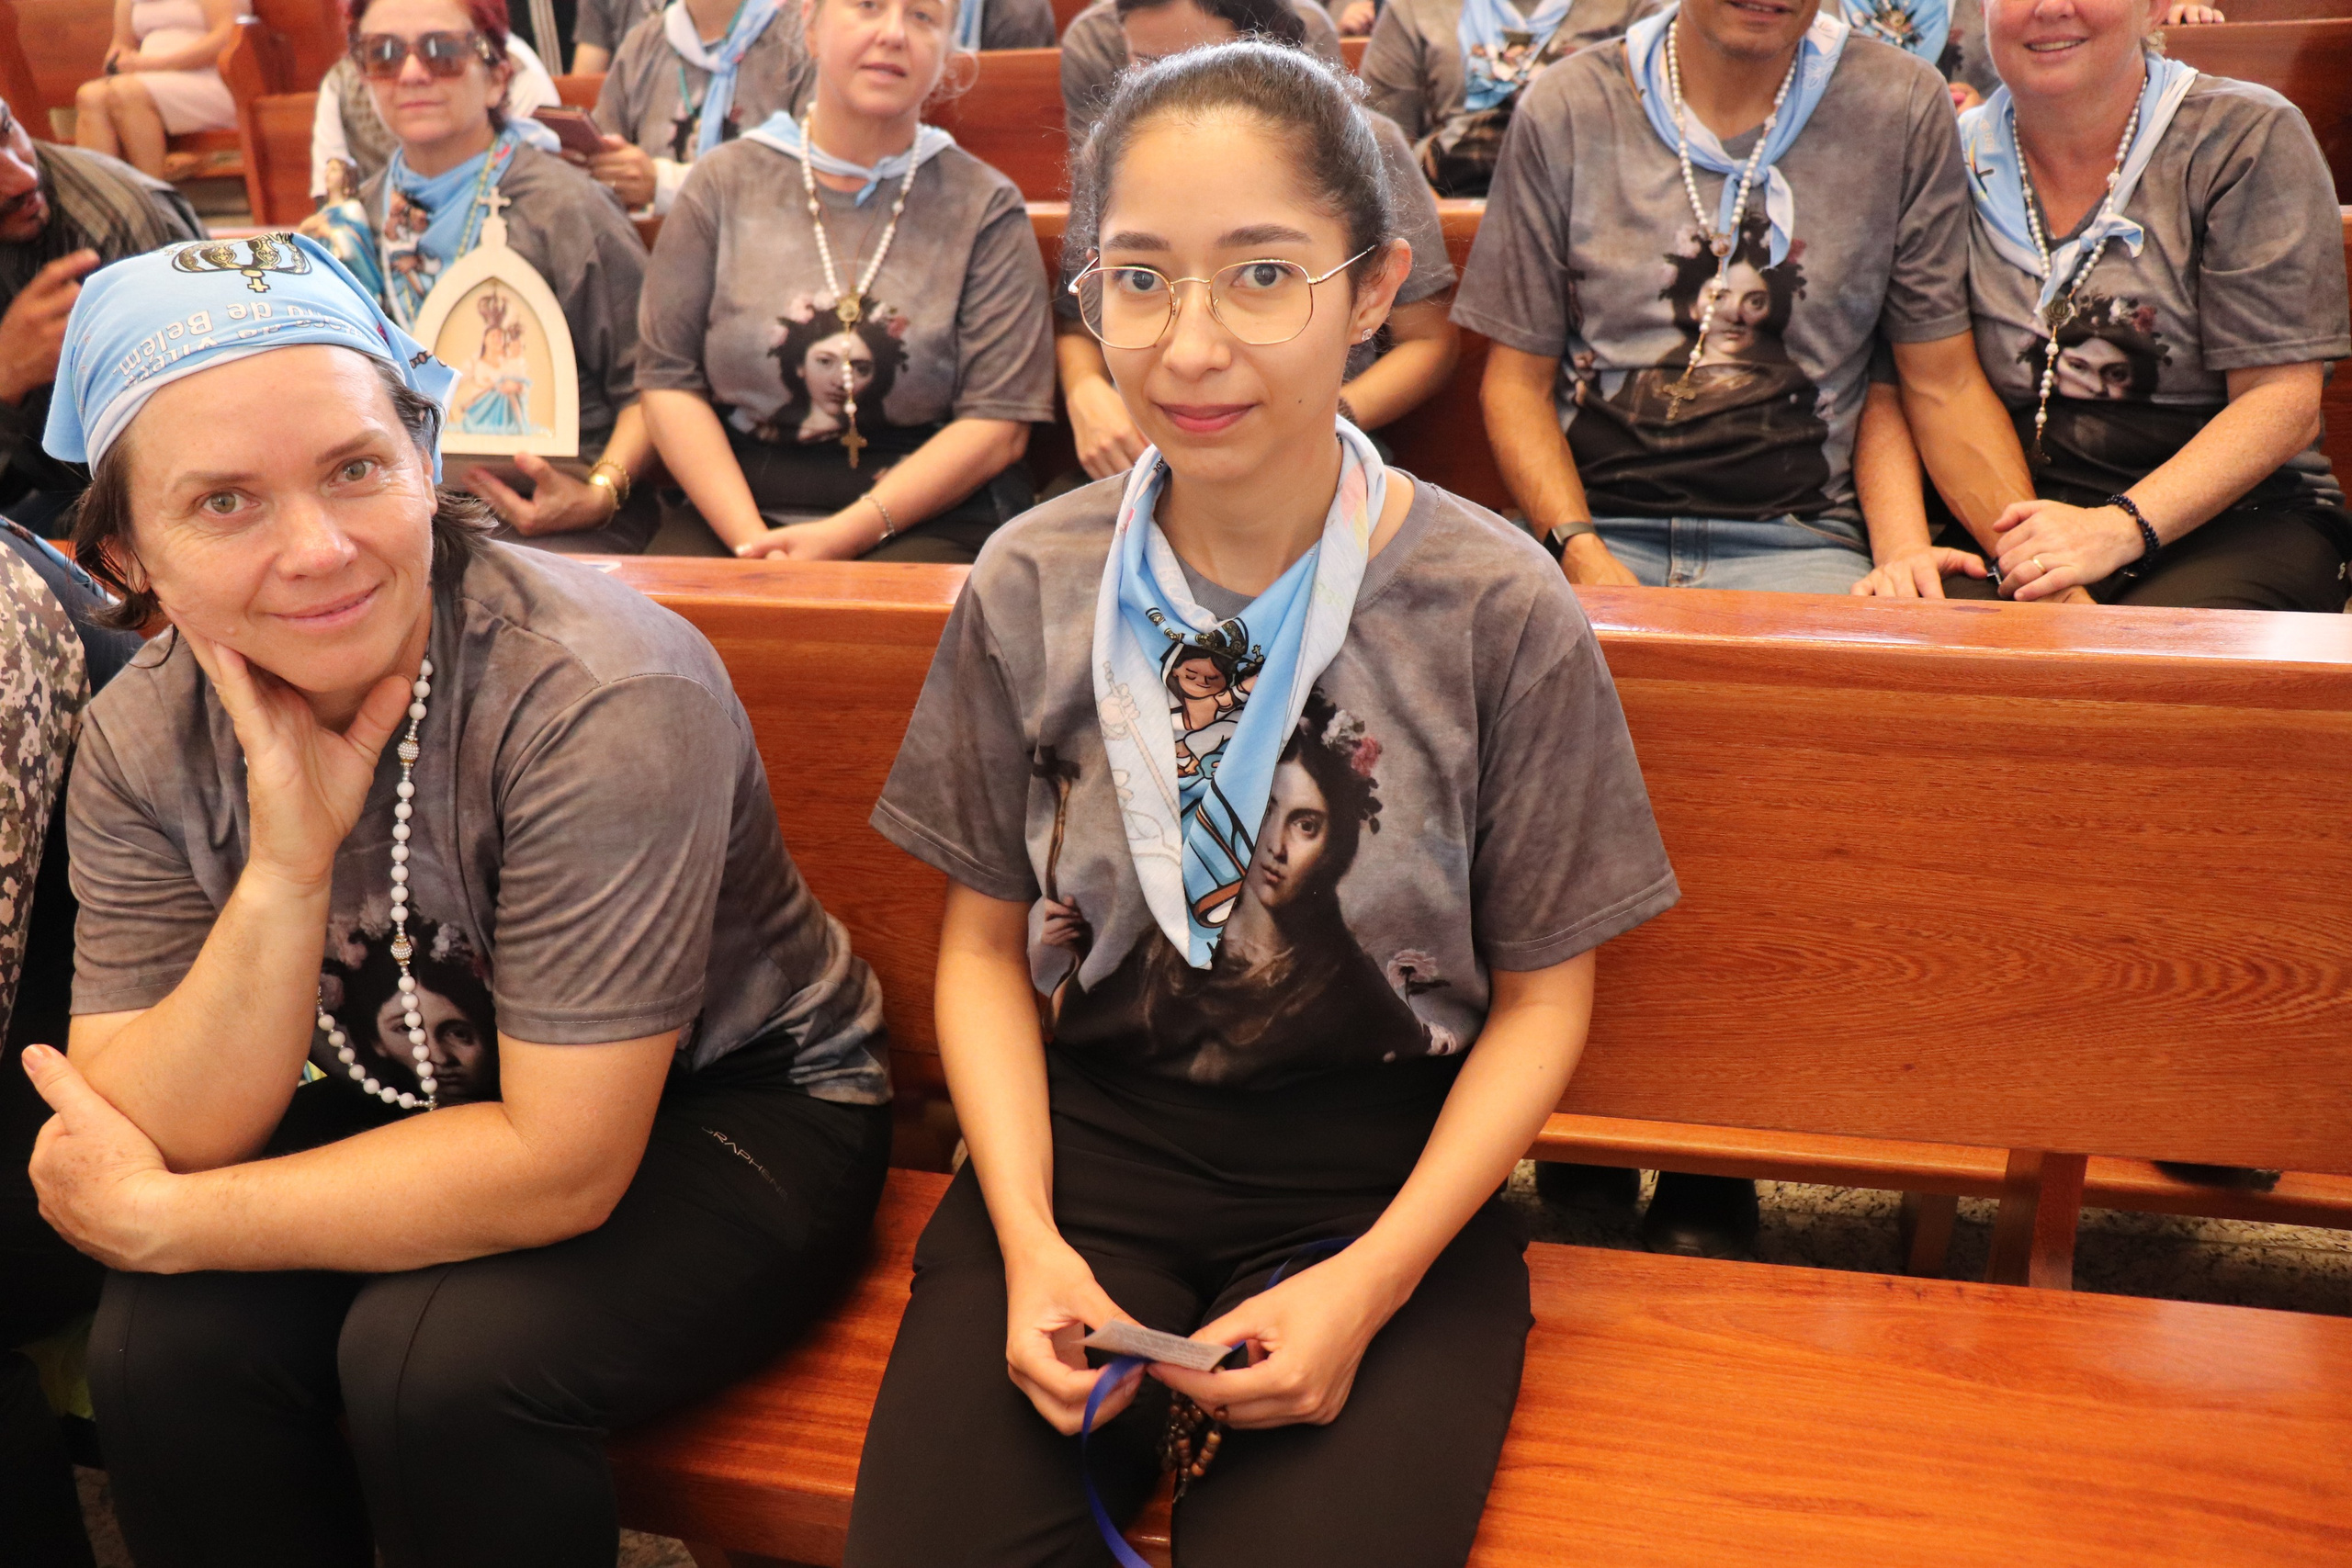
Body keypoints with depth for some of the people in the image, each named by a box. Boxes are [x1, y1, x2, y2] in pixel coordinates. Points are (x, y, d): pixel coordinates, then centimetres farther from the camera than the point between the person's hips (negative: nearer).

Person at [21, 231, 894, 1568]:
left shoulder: (598, 694, -29)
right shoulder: (144, 742, -10)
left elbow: (563, 1164, -28)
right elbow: (155, 1143, -15)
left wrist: (155, 1221, -19)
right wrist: (289, 861, -30)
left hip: (735, 1106, -4)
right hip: (424, 1105, 5)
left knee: (433, 1359, -29)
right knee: (167, 1346, -20)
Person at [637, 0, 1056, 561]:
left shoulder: (986, 208, 5)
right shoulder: (724, 183, 10)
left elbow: (999, 421, -4)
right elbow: (667, 378, 4)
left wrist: (843, 536, -15)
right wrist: (749, 537, -12)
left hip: (928, 520, -1)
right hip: (729, 509, 2)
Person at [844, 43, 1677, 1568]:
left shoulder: (1500, 612, -9)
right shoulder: (1028, 590, -2)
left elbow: (1541, 997, -2)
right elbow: (986, 944, 6)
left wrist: (1369, 1280, -14)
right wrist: (1030, 1242, -8)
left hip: (1387, 1169, -1)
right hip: (1085, 1135, 2)